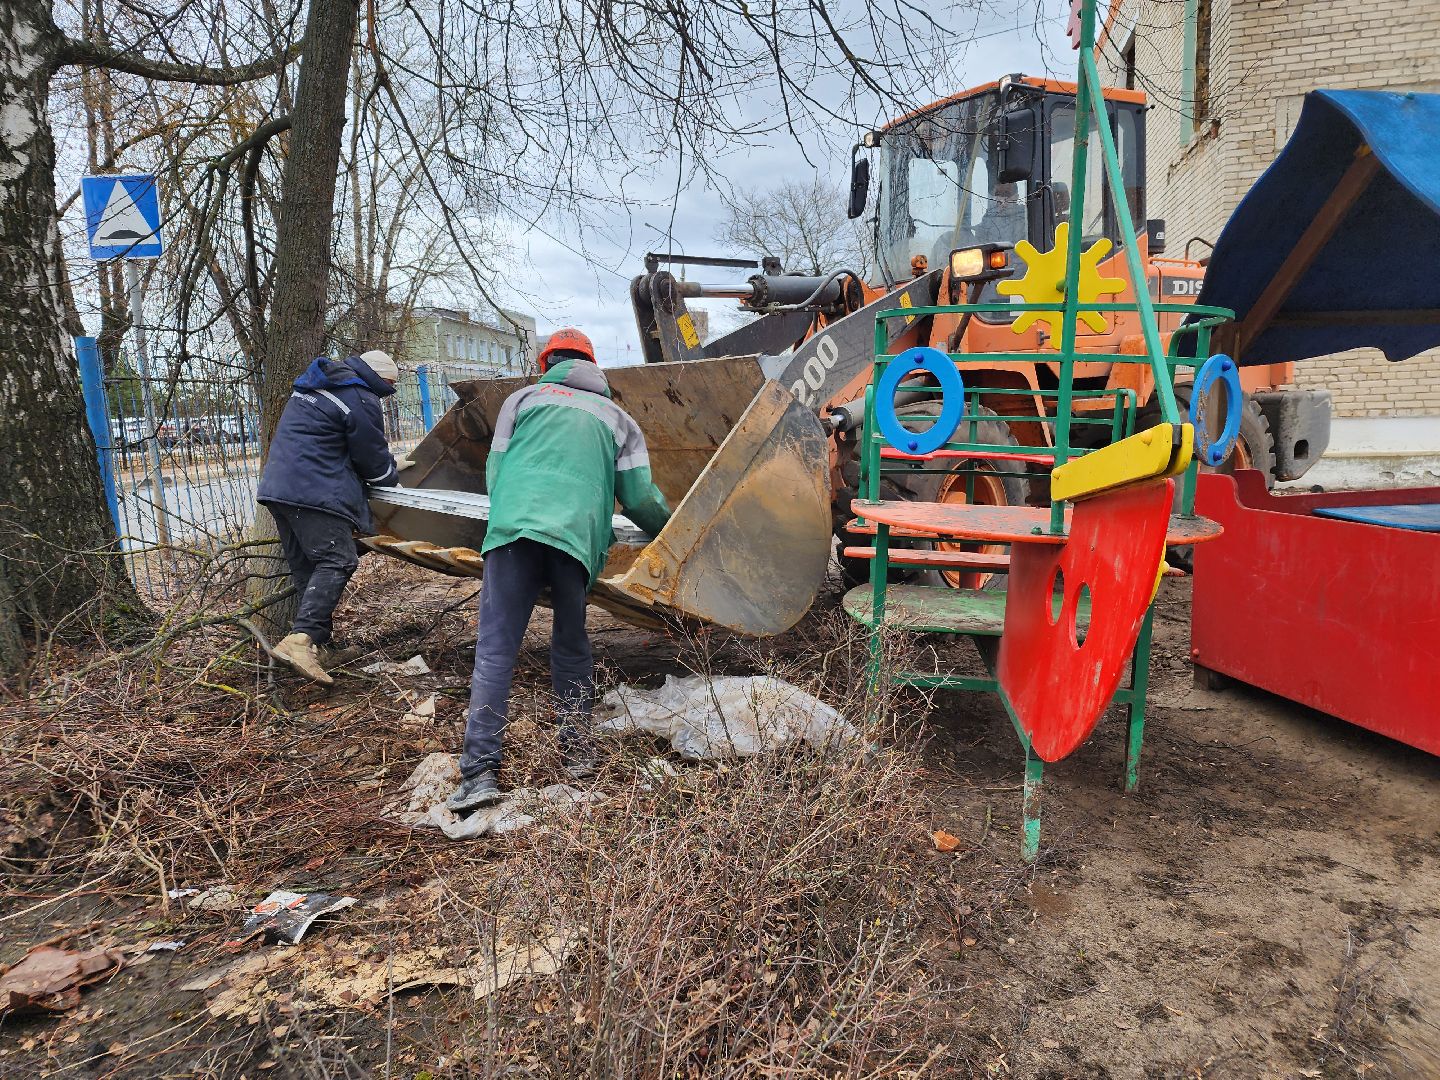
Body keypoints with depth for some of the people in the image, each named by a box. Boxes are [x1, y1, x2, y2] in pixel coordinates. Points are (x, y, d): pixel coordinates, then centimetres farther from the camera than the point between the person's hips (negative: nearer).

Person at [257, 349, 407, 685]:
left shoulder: (314, 384, 23)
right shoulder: (361, 399, -7)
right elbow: (372, 459, -2)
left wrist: (387, 464, 31)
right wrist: (392, 472, 21)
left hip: (277, 486, 10)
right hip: (314, 491, -10)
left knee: (304, 566, 13)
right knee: (337, 560, -12)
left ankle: (317, 638, 18)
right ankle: (301, 638, -24)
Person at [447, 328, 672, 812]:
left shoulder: (523, 399, 23)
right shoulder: (617, 418, 25)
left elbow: (494, 473, 18)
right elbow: (640, 498, 18)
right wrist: (669, 530, 36)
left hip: (513, 528, -1)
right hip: (577, 537, 1)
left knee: (494, 650, -1)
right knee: (571, 646, 19)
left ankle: (479, 772, -7)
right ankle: (577, 752, 21)